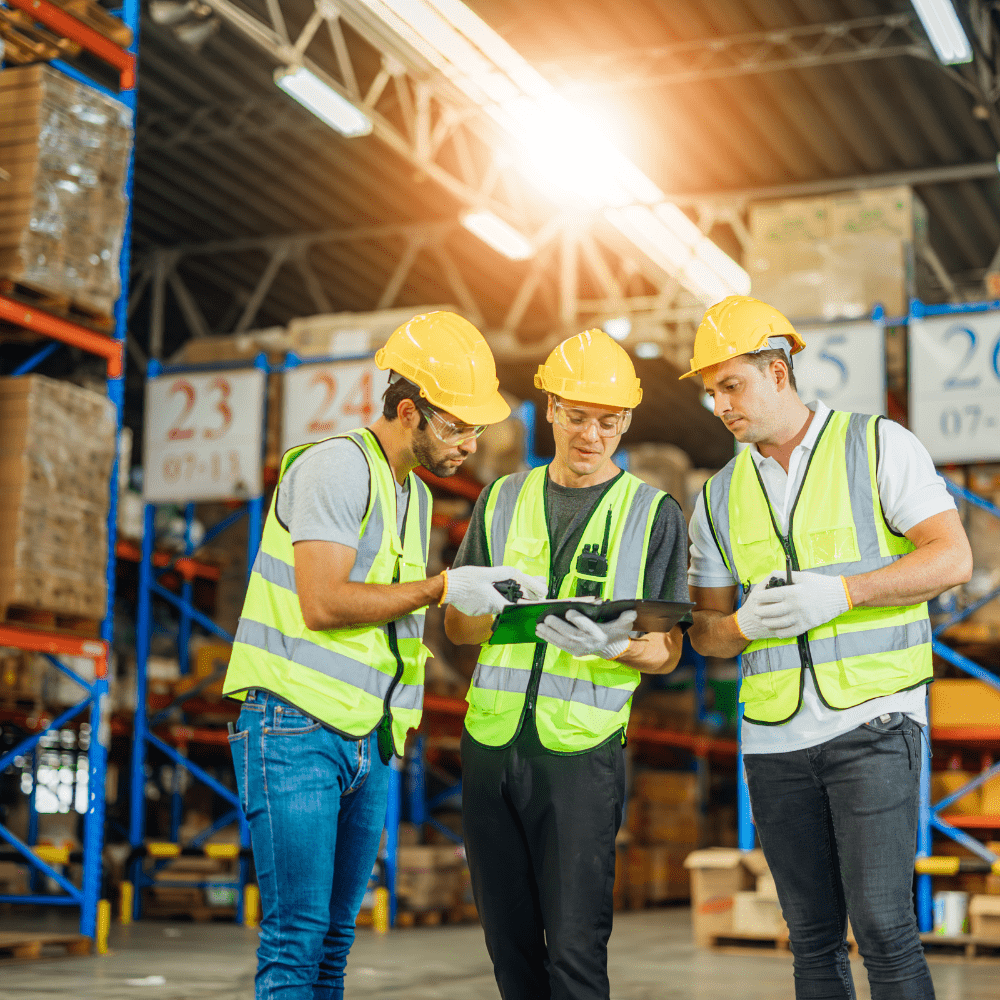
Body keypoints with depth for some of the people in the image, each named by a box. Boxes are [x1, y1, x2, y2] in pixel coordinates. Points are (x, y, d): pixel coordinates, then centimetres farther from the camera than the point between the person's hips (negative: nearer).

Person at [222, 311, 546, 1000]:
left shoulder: (416, 496, 19)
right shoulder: (336, 465, -10)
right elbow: (322, 603, -19)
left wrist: (492, 591, 7)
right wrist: (444, 588, -14)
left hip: (367, 741, 8)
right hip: (296, 729, -8)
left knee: (334, 937, 8)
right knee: (297, 936, -10)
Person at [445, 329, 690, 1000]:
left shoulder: (654, 514, 5)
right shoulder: (503, 500, 14)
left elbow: (666, 652, 4)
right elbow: (456, 623, 14)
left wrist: (613, 646, -19)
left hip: (582, 750, -3)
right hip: (491, 742, 4)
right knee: (511, 944, 9)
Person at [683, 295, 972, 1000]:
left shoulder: (879, 446, -1)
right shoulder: (720, 497, 12)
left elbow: (953, 558, -9)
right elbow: (706, 630, 13)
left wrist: (841, 591, -21)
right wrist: (744, 625, -11)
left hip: (873, 719, -4)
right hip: (774, 734, 4)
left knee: (882, 926, -11)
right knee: (813, 936, 7)